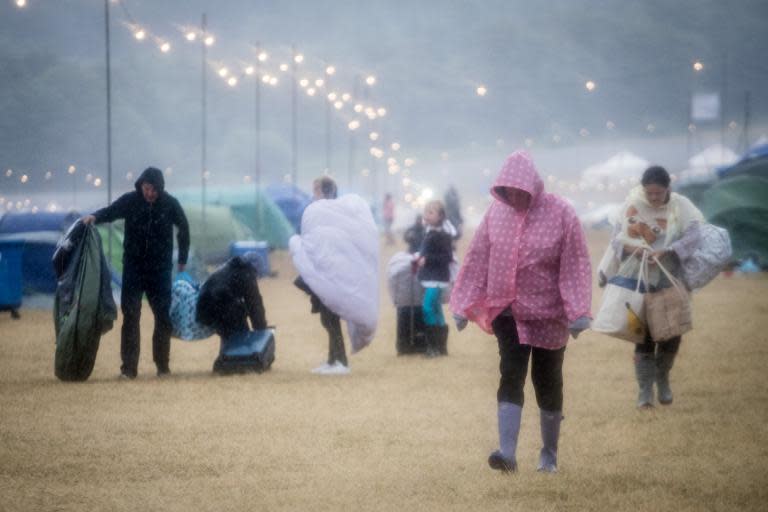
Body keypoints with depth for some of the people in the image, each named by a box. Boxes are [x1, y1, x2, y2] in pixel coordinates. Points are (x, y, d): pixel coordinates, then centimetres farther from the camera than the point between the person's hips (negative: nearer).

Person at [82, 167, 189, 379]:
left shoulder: (170, 204, -5)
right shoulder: (129, 201, -7)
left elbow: (183, 228, 8)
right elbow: (111, 212, -16)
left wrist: (183, 258, 11)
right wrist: (95, 216, -39)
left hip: (160, 268, 1)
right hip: (134, 267, -1)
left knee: (163, 317, 5)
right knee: (130, 316, -3)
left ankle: (162, 365, 15)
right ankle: (128, 367, -1)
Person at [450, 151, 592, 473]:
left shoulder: (560, 213, -11)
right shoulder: (496, 212, -2)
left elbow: (575, 265, -11)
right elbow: (477, 259, 4)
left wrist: (578, 312, -16)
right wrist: (462, 305, 3)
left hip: (548, 313, -2)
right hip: (508, 309, 2)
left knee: (548, 383, 7)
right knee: (511, 376, -10)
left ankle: (549, 453, 22)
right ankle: (507, 453, -17)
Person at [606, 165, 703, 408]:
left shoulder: (681, 206, -6)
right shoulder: (632, 205, -4)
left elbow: (692, 238, -16)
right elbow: (617, 238, -4)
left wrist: (666, 252, -30)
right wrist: (632, 248, -26)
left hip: (671, 280, 1)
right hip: (640, 279, -1)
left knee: (671, 333, 4)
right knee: (644, 335, -4)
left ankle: (662, 379, 28)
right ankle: (645, 388, 1)